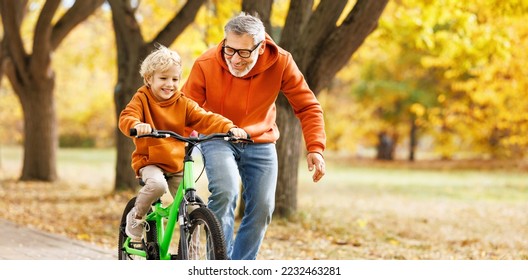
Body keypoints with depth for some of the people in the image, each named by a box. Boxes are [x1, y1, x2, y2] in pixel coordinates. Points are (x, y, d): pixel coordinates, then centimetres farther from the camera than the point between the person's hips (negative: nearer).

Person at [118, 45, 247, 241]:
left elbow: (206, 119, -8)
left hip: (178, 164, 4)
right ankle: (136, 217, -8)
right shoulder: (142, 99, -5)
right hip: (149, 161, -4)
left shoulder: (183, 103, 4)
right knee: (157, 184, -36)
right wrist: (137, 125, -47)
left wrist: (230, 128, -26)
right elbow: (126, 118, -22)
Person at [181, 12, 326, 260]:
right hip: (217, 139, -2)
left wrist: (315, 148, -19)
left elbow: (308, 107, -10)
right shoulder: (206, 65, -23)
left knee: (262, 209, -2)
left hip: (260, 142, 3)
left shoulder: (280, 63, -19)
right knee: (224, 191, -28)